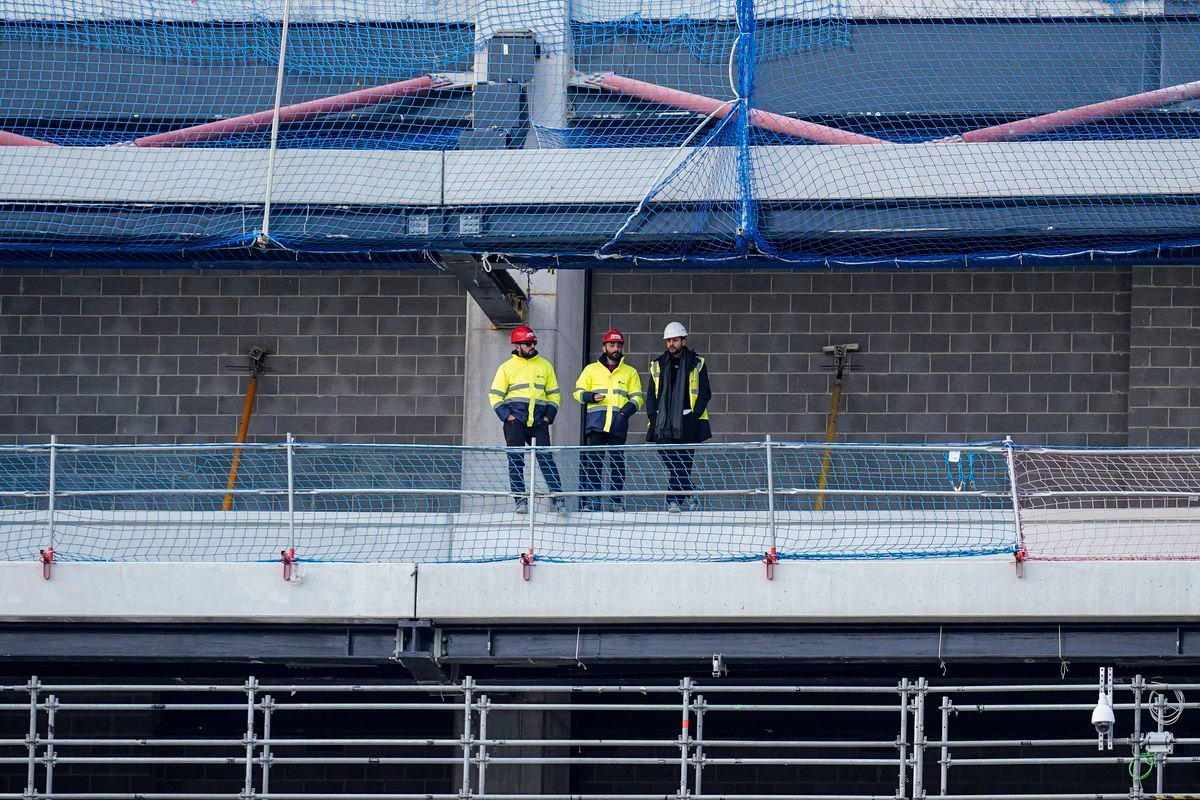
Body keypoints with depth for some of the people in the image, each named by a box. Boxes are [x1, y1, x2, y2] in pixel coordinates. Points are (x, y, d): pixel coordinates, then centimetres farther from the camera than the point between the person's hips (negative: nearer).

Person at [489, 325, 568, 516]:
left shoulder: (545, 366, 13)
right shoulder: (507, 368, 7)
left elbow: (553, 393, 17)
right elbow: (495, 395, 7)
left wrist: (549, 416, 4)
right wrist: (506, 415, -6)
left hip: (538, 422, 1)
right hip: (515, 421, -1)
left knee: (546, 459, -8)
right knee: (516, 461, -4)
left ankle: (558, 499, -10)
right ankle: (520, 500, -2)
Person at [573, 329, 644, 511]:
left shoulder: (630, 373, 16)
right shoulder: (591, 369, 15)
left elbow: (637, 397, 12)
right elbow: (578, 392, 13)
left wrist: (627, 409, -7)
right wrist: (591, 396, -8)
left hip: (618, 422, 1)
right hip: (597, 420, -1)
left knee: (617, 461, 0)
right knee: (594, 460, -7)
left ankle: (618, 501, 3)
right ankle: (589, 500, -8)